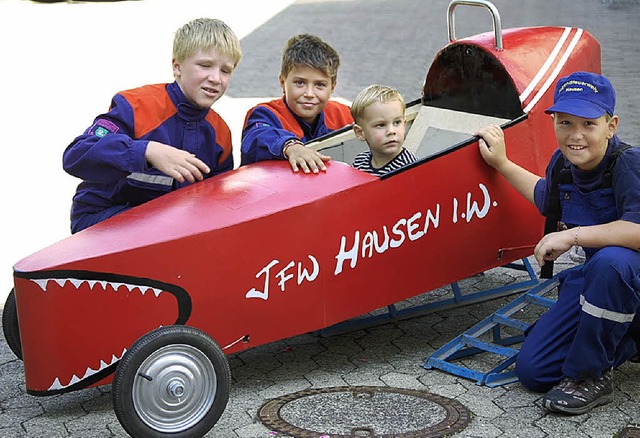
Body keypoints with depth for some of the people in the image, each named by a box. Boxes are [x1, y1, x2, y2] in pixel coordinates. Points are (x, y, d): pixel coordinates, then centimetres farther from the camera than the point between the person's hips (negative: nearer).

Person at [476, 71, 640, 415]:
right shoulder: (563, 163, -1)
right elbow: (545, 197, 25)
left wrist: (572, 235, -33)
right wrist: (501, 163, 23)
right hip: (596, 279, 7)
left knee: (611, 260, -43)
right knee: (532, 371, -2)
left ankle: (590, 376, -20)